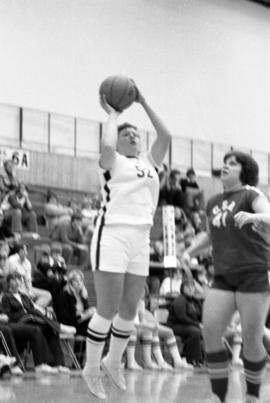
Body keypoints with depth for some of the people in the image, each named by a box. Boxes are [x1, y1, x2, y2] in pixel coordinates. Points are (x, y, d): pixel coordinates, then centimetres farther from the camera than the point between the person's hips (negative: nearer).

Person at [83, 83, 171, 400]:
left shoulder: (149, 163, 18)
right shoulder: (112, 161, 3)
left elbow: (165, 136, 6)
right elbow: (106, 144, -20)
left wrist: (143, 103, 5)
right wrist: (112, 114, -4)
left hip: (140, 241, 6)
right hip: (112, 236, -6)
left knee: (129, 311, 10)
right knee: (108, 311, -6)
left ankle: (113, 362, 29)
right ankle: (91, 369, 7)